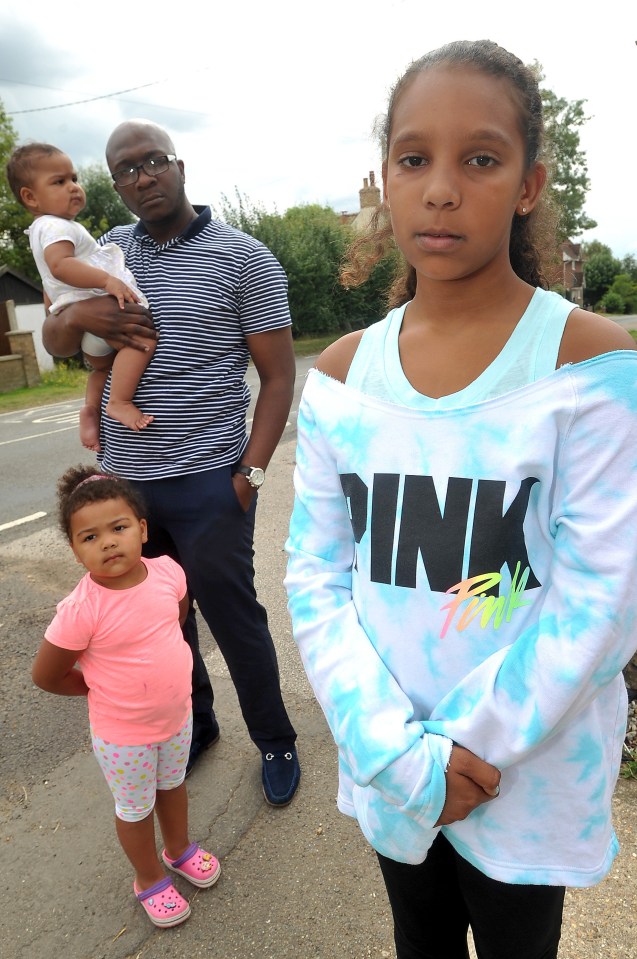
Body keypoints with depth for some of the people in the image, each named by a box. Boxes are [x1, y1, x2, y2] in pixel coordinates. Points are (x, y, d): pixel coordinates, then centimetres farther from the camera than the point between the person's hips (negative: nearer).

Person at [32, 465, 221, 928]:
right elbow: (46, 675, -16)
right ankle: (150, 879, 49)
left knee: (173, 784, 29)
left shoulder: (167, 571, -19)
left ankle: (179, 849, 57)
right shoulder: (81, 611, -31)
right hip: (123, 735, -4)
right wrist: (99, 687, -6)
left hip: (177, 715, 4)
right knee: (136, 808, 20)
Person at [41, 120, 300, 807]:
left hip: (207, 483, -5)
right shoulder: (108, 252, 11)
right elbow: (53, 343, 16)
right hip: (124, 480, 5)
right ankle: (193, 725, 41)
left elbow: (278, 374, -5)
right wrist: (78, 316, -8)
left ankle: (275, 742, 30)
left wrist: (251, 472, -13)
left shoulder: (243, 258, -4)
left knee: (233, 620, 7)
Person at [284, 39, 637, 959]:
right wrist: (395, 749, -15)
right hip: (389, 770, 3)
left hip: (531, 782, -2)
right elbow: (315, 575, -6)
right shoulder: (343, 373, -6)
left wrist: (461, 748, -15)